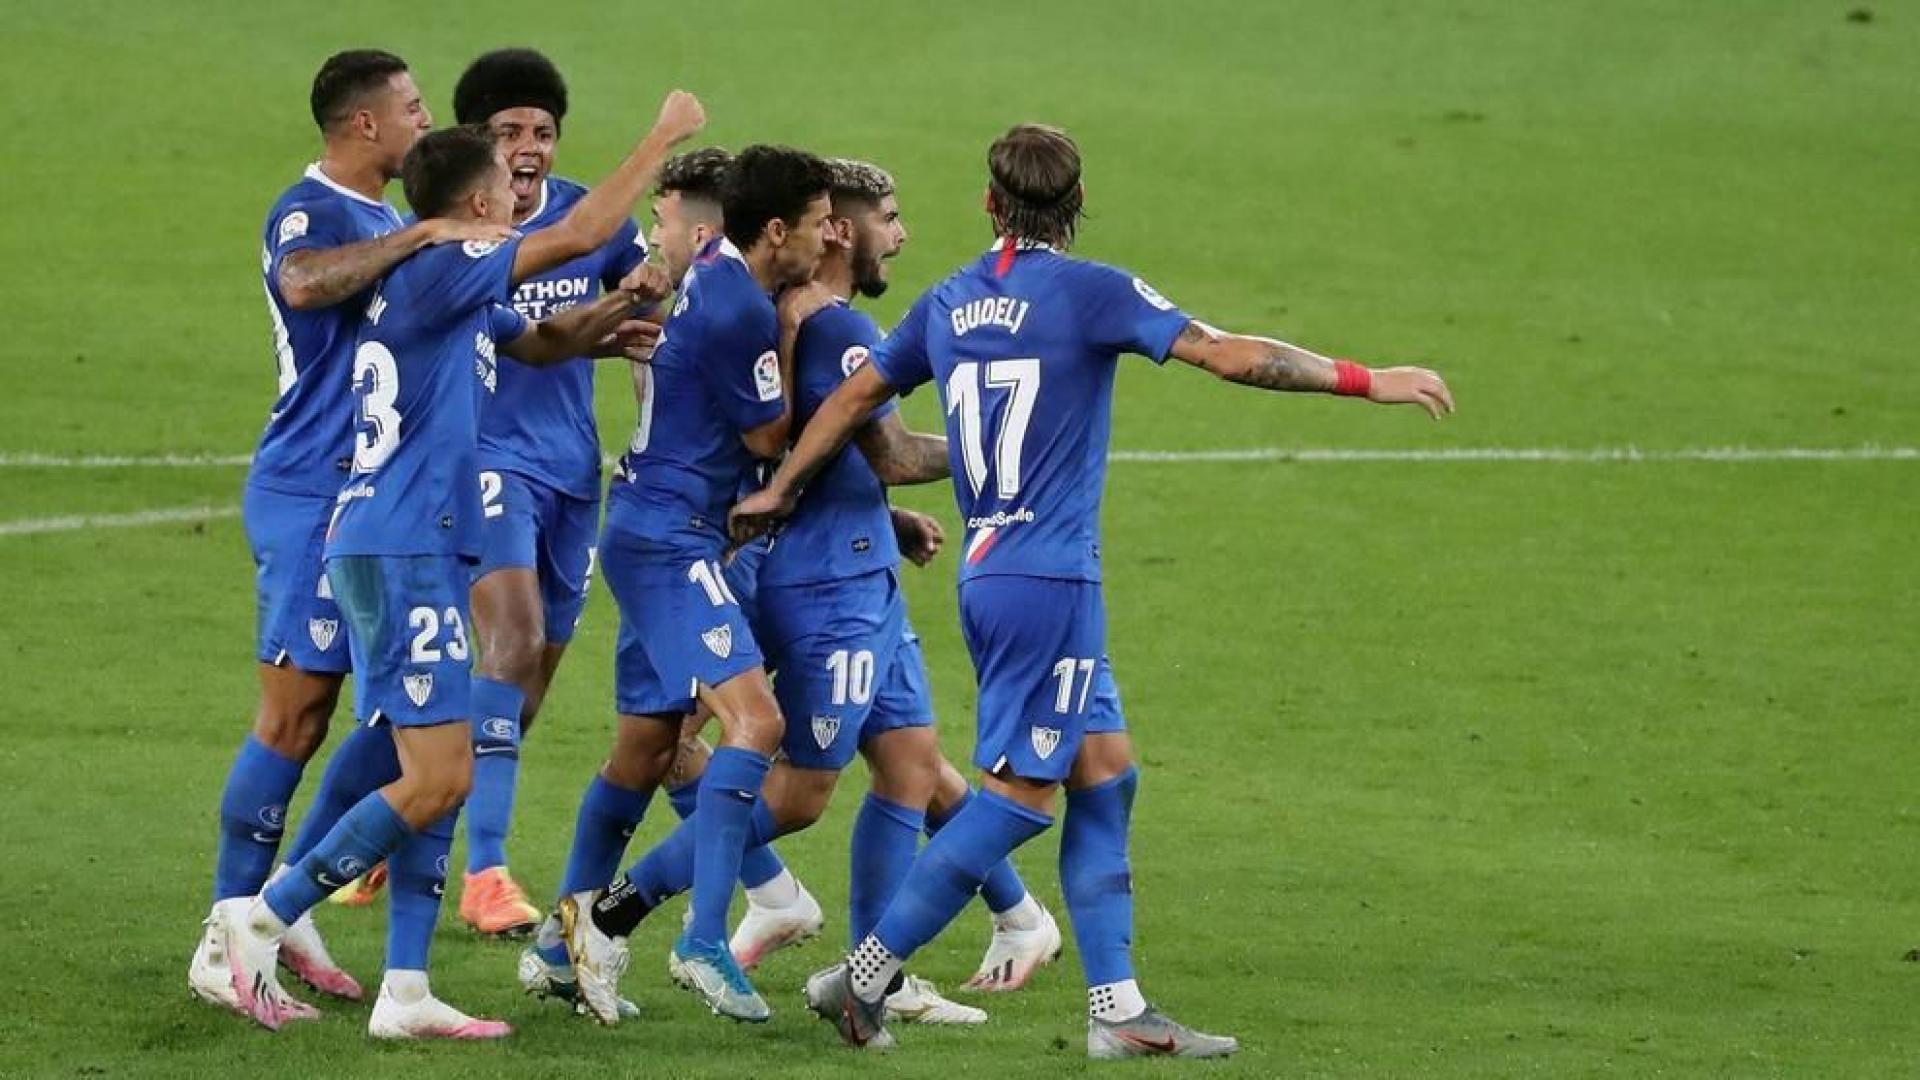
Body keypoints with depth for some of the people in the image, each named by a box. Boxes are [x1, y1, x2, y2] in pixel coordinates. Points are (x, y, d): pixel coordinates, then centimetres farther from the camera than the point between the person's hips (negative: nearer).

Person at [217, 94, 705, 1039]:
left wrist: (619, 307, 17)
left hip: (409, 551, 10)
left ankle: (404, 993, 5)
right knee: (437, 778, -11)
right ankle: (262, 922, -7)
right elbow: (577, 235, -14)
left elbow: (540, 343, 34)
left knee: (436, 779, 8)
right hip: (402, 550, -10)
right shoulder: (433, 272, -11)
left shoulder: (453, 289, 18)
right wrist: (666, 136, -6)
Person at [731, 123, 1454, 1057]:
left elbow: (854, 395, 20)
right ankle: (865, 974, -5)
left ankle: (1117, 1008, 6)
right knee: (1021, 794, -3)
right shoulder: (1088, 291, -9)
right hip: (1048, 576, -8)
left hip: (987, 574, 8)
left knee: (1105, 771, 10)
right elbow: (1229, 355, -14)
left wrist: (779, 491, 34)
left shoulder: (948, 303, 10)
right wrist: (1366, 381, -8)